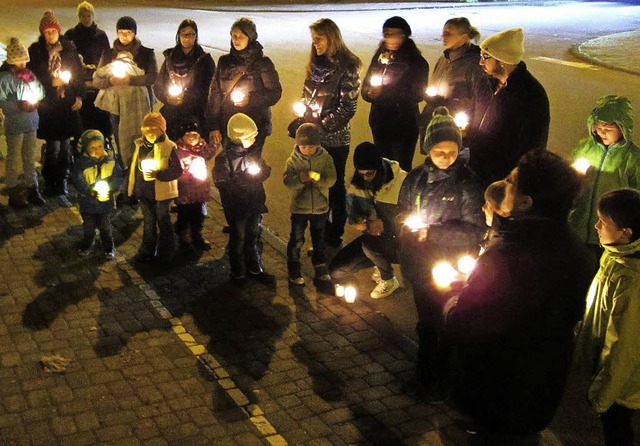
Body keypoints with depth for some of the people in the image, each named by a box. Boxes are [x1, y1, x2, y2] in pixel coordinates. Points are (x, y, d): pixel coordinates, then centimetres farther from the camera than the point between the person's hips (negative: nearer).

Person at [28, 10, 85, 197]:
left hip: (67, 103, 2)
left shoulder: (69, 48, 5)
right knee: (53, 145, -4)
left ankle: (62, 181, 19)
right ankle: (50, 182, 12)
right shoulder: (35, 51, -1)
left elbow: (79, 73, 8)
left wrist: (79, 96, 2)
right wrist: (51, 82, -12)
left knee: (65, 143, 5)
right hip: (47, 103, -2)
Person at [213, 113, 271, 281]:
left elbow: (266, 170, 16)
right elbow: (221, 182, -22)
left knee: (253, 237, 17)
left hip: (255, 203, 6)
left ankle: (255, 268, 32)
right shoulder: (225, 158, -16)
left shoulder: (252, 153, 6)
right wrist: (244, 178, -23)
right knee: (238, 239, 8)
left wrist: (260, 172, -8)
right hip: (237, 206, -6)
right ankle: (237, 272, 23)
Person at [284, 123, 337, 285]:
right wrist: (299, 179, -34)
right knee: (296, 240, 5)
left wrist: (321, 179, -31)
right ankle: (294, 270, 18)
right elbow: (287, 181, -16)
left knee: (319, 239, 18)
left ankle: (320, 267, 34)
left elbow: (332, 179, -12)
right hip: (299, 207, -1)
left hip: (320, 207, 2)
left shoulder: (325, 158, -7)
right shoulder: (293, 160, -9)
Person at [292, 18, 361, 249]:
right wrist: (302, 122, 3)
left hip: (334, 138, -6)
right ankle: (321, 232, 28)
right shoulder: (317, 64, 8)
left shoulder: (346, 67, -13)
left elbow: (348, 107, -16)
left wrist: (323, 126, -19)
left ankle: (334, 237, 19)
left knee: (335, 185, 7)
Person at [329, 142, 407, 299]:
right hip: (372, 238, 5)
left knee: (369, 243, -37)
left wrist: (385, 225, -31)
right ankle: (381, 262, 14)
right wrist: (366, 225, -21)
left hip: (397, 239, -5)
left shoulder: (401, 181, -22)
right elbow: (352, 216, 2)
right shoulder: (356, 184, -6)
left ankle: (389, 280, -6)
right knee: (336, 272, -8)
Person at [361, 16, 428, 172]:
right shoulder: (379, 58, 7)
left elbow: (418, 94, -16)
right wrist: (371, 93, -19)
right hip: (379, 124, 5)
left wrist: (383, 93, -21)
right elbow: (365, 89, 6)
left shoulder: (416, 62, -9)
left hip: (404, 126, -5)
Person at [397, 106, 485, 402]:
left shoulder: (467, 184, -15)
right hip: (420, 266, 5)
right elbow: (402, 215, 12)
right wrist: (409, 228, -9)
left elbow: (475, 232, -17)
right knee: (426, 324, 20)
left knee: (445, 328, 7)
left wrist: (432, 232, -23)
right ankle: (424, 375, 38)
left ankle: (441, 383, 25)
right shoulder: (416, 178, -1)